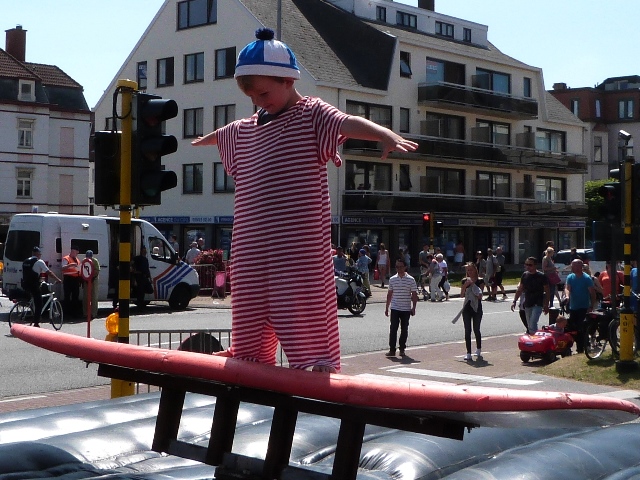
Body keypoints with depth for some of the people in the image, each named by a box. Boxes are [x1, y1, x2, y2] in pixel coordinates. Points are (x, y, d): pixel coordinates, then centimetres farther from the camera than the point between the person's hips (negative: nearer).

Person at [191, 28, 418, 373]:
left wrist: (386, 136, -44)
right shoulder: (246, 128, 17)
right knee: (249, 301, 14)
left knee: (302, 300, -9)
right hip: (251, 238, 7)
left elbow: (348, 123, -25)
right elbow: (222, 134, 41)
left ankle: (317, 359, -3)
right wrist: (203, 140, 63)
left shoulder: (311, 114, -5)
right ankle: (249, 352, 29)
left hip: (299, 239, -7)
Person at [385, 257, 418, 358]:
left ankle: (402, 349, 16)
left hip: (406, 309, -1)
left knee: (404, 330, 6)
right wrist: (387, 308, 12)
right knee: (393, 329, -5)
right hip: (394, 309, 1)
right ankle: (392, 349, -3)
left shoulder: (411, 280, -2)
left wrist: (413, 307, -7)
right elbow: (389, 294, 12)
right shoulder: (392, 279, 5)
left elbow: (414, 295, 0)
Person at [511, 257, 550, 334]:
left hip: (538, 304, -6)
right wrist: (514, 301, 7)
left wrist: (546, 305, -7)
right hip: (528, 304, 6)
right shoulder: (525, 275, 6)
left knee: (533, 324, -20)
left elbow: (547, 292, -4)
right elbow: (520, 290, 14)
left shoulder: (541, 276, -8)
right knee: (529, 326, 11)